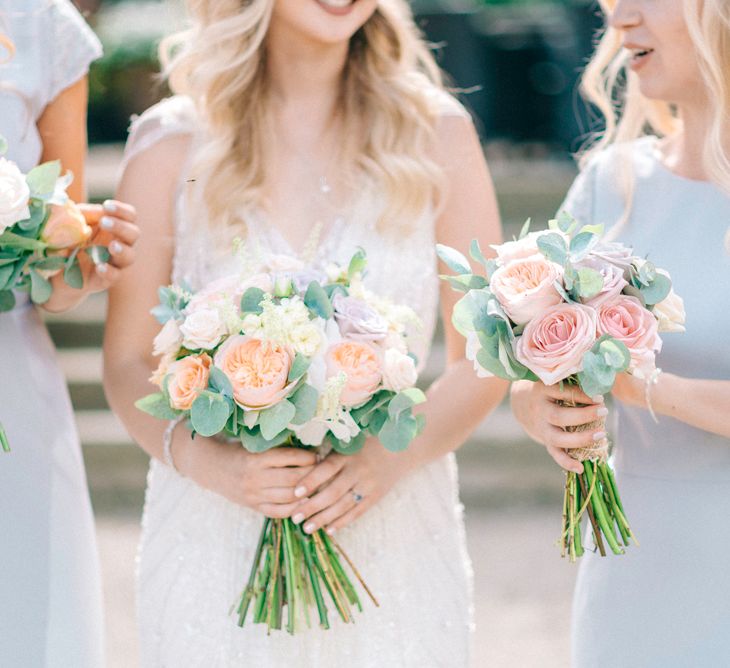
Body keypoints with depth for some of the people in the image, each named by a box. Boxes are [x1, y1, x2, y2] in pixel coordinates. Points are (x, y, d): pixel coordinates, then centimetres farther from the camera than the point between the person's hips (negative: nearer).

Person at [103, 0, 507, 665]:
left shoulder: (436, 133, 2)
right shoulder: (172, 144, 0)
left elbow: (483, 360, 2)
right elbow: (129, 361, 3)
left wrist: (391, 456, -15)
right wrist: (205, 459, -16)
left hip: (394, 538, 1)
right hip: (215, 544, 0)